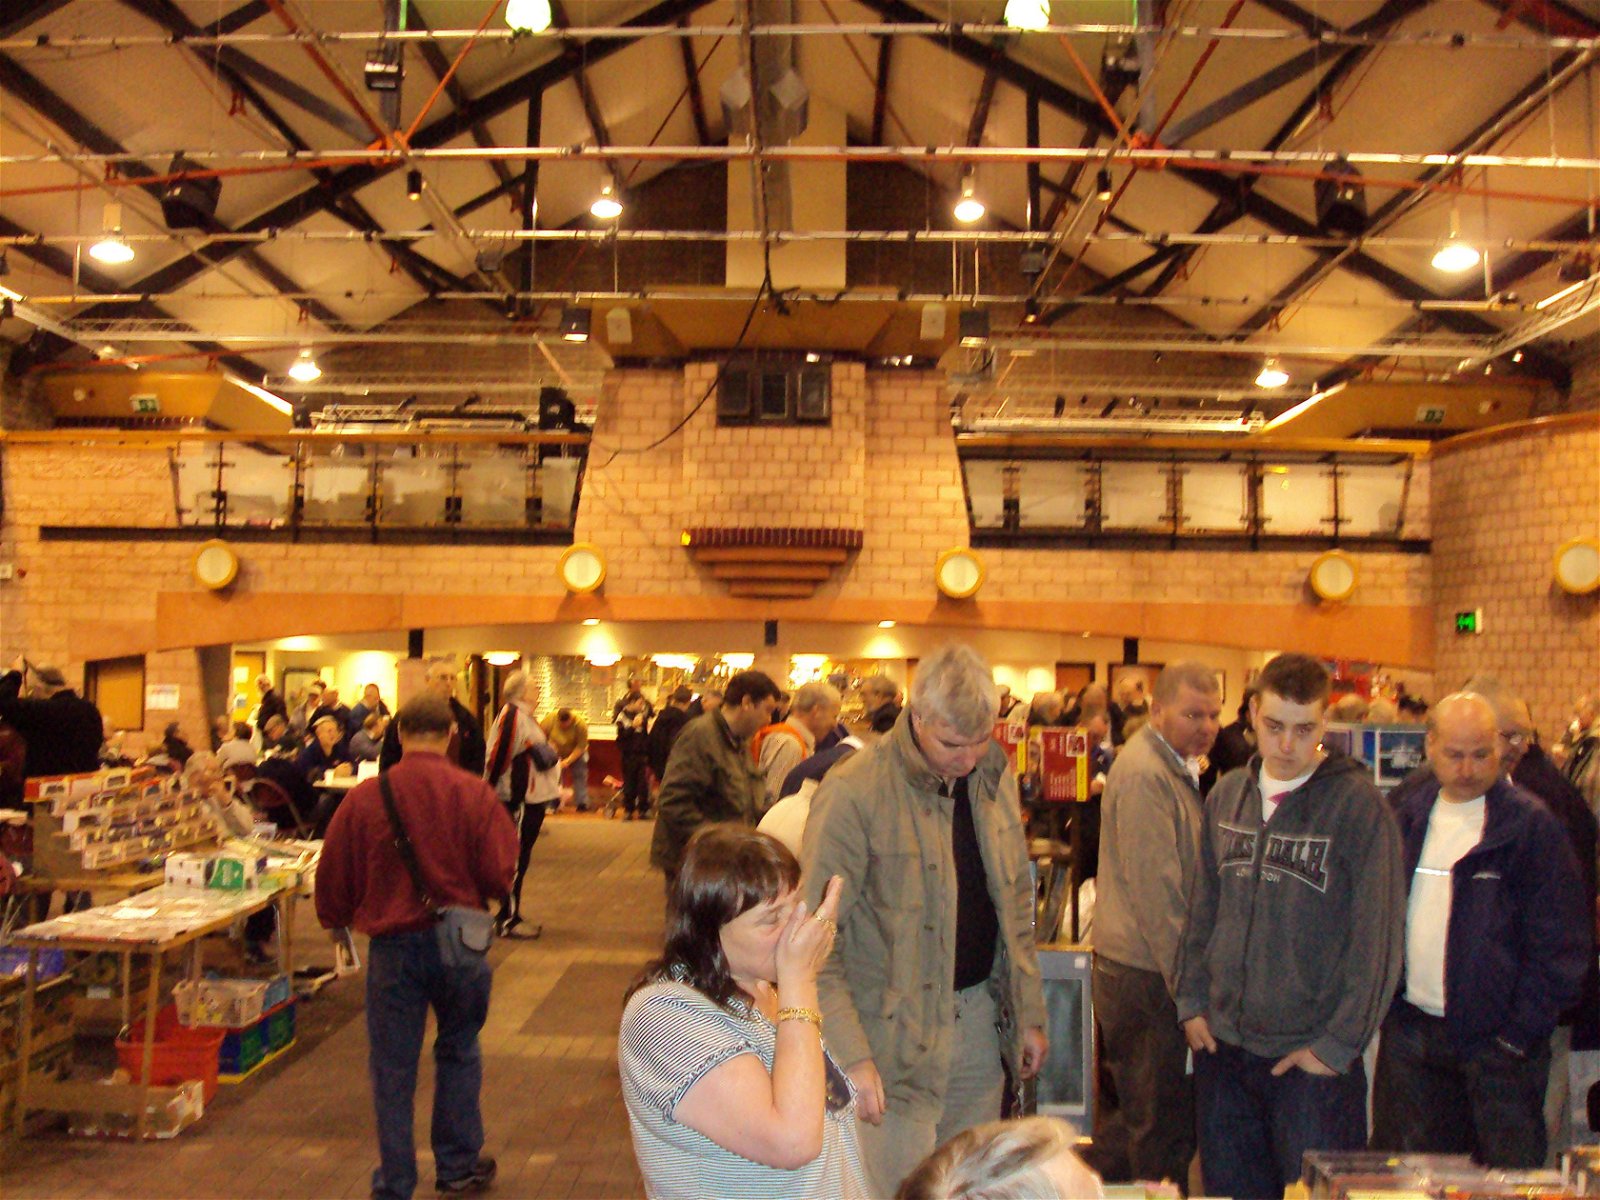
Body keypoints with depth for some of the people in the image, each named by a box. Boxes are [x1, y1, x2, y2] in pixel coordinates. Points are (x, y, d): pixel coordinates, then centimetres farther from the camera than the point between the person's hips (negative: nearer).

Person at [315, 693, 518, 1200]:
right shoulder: (475, 795, -11)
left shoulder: (366, 796, -9)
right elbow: (499, 876, -9)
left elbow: (333, 874, 0)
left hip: (392, 944, 0)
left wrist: (338, 920, 21)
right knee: (459, 1052, 19)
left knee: (393, 1067, 11)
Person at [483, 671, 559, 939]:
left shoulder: (526, 717, 17)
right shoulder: (512, 715, -15)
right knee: (515, 859, -4)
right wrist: (489, 791, -21)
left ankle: (511, 917, 22)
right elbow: (499, 755, -20)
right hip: (519, 801, -10)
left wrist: (554, 791, 22)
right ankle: (508, 920, 3)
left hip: (533, 799, 10)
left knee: (520, 859, 14)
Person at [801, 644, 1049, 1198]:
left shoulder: (995, 777, 5)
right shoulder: (852, 793, -18)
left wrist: (1029, 1014, 12)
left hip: (981, 1021, 6)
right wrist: (850, 1055, -20)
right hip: (896, 1037, -6)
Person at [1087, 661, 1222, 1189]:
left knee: (1124, 1112, 20)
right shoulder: (1145, 774, -18)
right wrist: (1185, 980, -20)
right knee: (1165, 1125, 0)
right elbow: (1155, 889, -22)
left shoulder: (1174, 766, 15)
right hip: (1147, 972, -10)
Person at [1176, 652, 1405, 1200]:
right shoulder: (1227, 796, 5)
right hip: (1223, 1045, 5)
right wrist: (1192, 1001, 8)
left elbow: (1377, 937, -12)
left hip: (1313, 1057, -5)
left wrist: (1338, 1045, -12)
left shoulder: (1358, 805, -11)